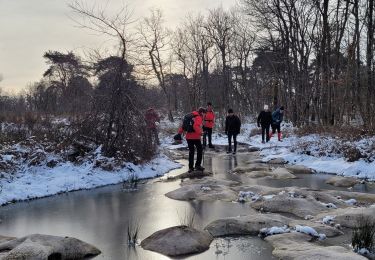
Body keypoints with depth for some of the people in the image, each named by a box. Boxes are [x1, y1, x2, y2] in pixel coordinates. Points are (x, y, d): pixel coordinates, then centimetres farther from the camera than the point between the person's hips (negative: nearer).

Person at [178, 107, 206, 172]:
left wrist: (180, 132, 18)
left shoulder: (192, 117, 16)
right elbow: (195, 126, -26)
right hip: (195, 137, -7)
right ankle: (198, 165, 8)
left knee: (191, 152, 14)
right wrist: (200, 132, -26)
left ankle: (190, 167, 14)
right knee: (200, 150, 10)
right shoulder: (198, 118, -7)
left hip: (188, 137, 7)